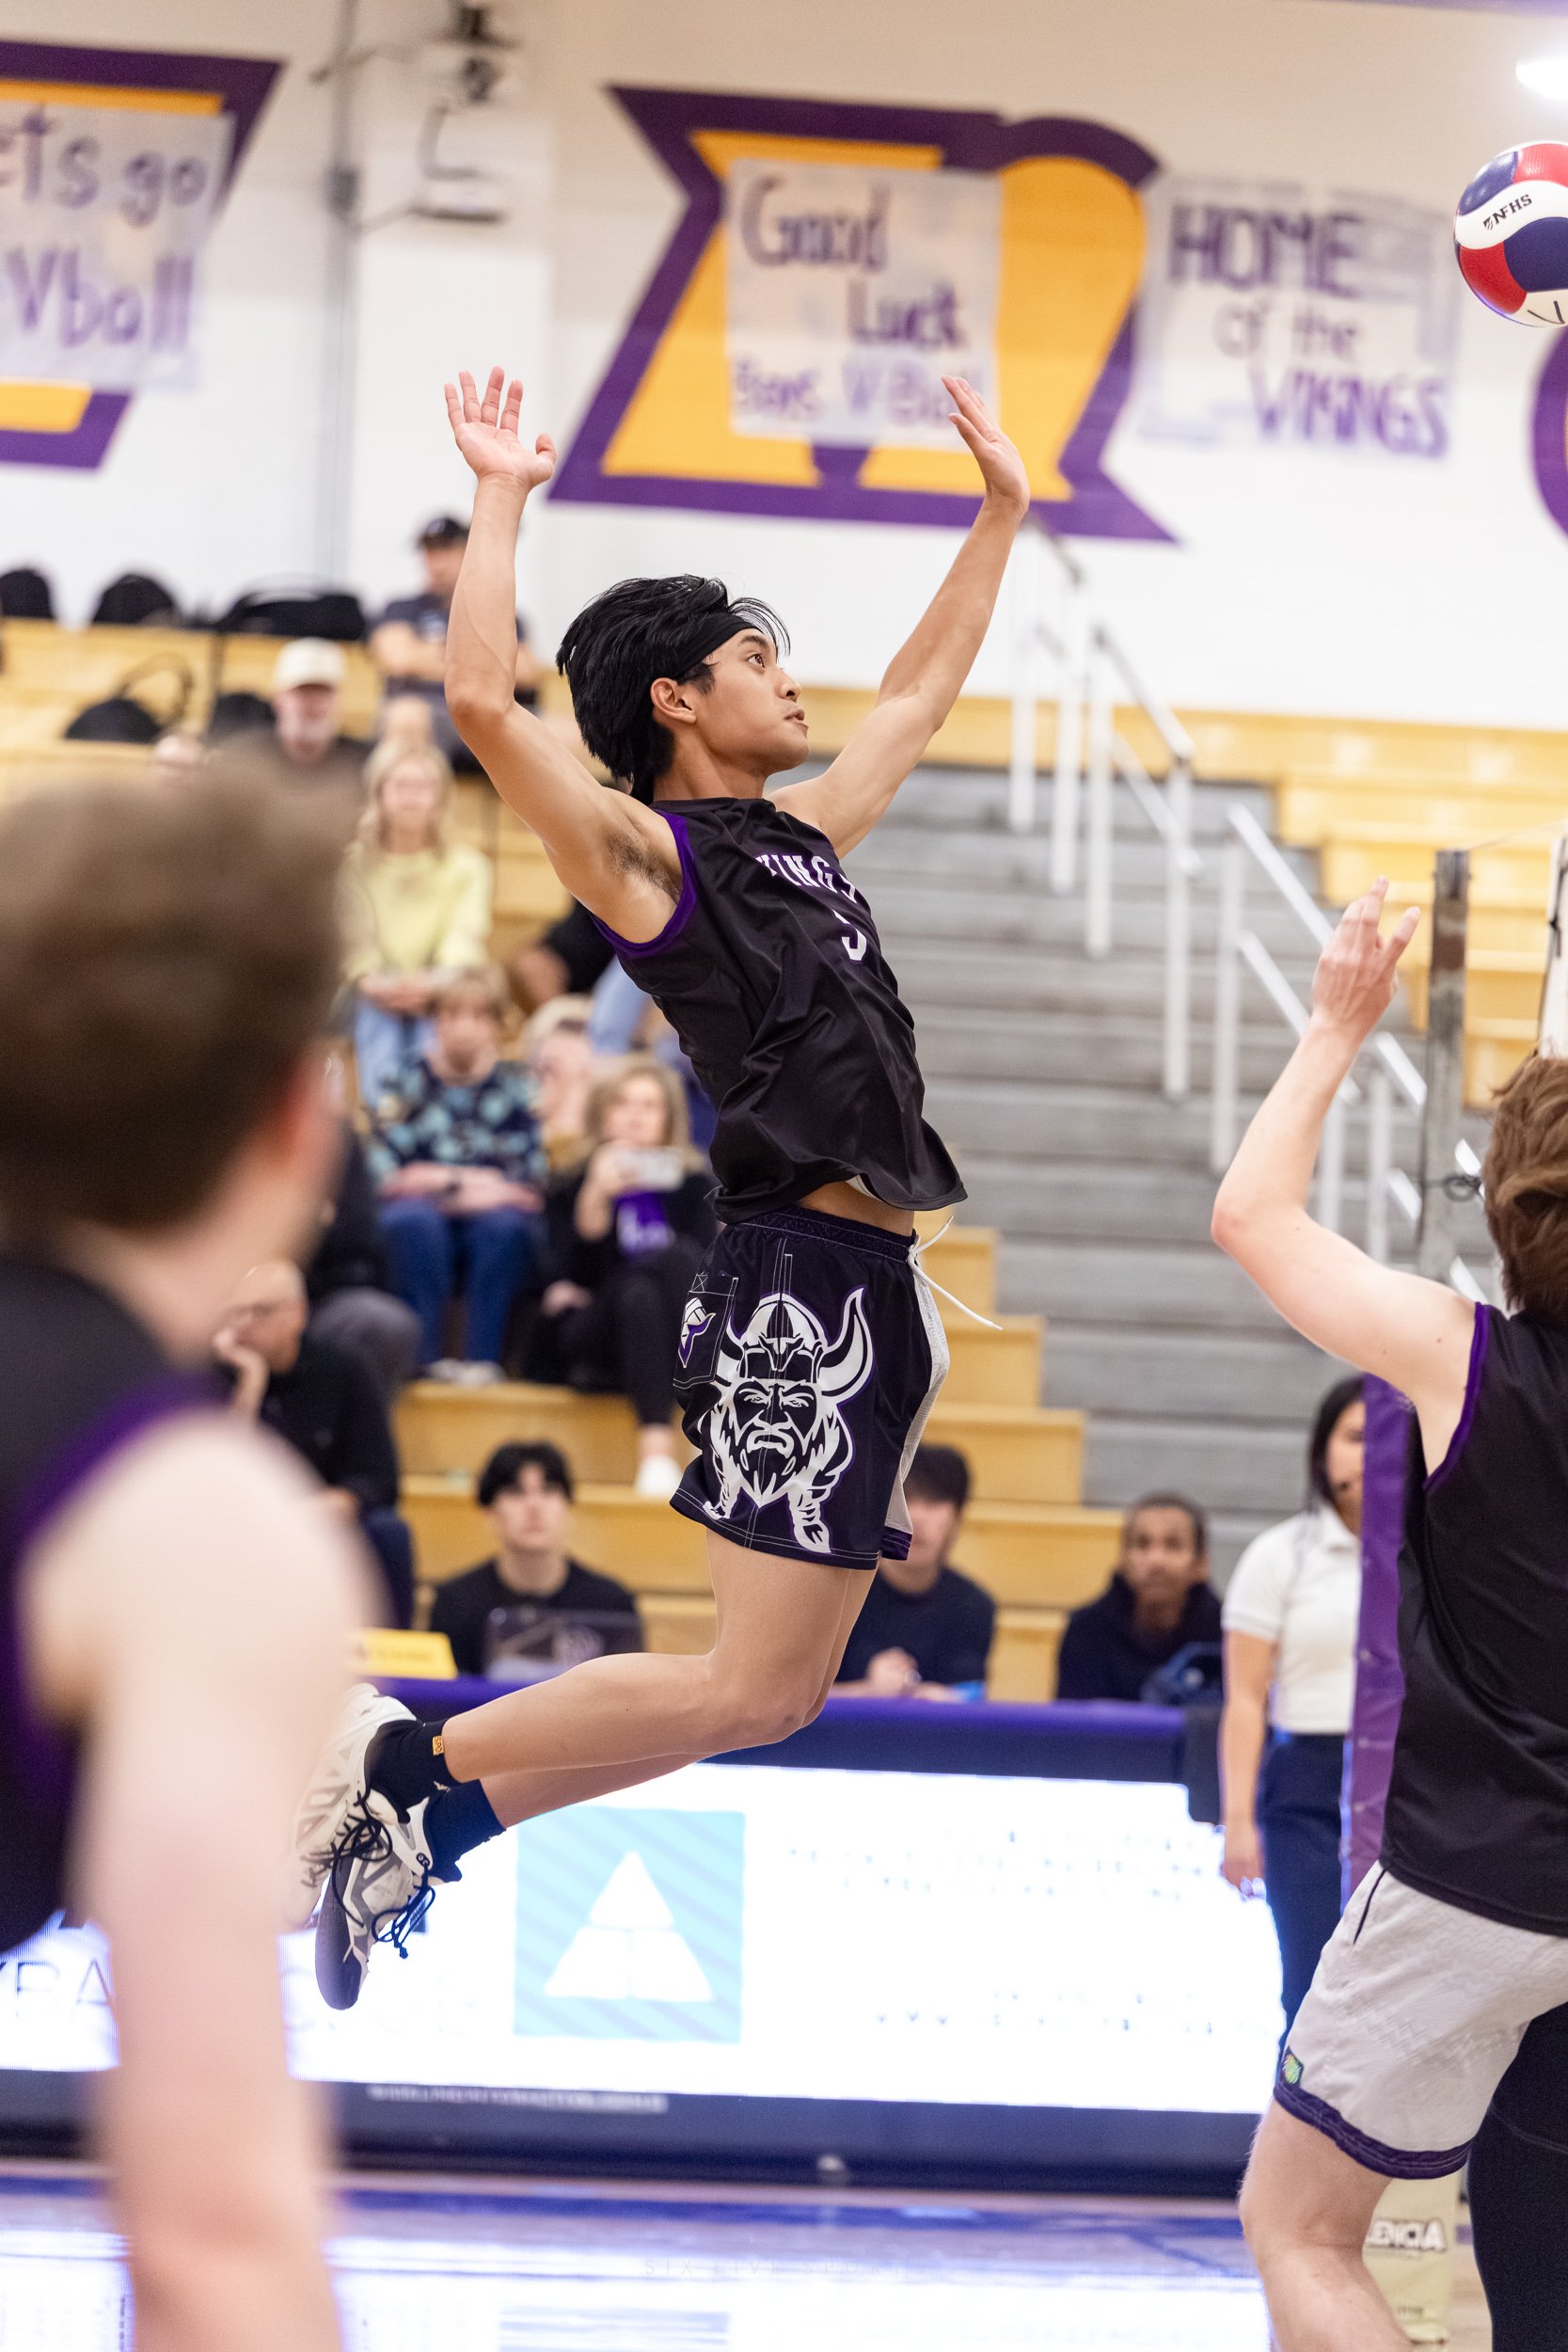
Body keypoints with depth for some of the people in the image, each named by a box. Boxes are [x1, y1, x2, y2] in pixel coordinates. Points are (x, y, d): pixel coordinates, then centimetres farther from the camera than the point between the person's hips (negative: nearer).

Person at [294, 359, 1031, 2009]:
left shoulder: (796, 836, 20)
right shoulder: (642, 851, -3)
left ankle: (420, 1811, 10)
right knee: (747, 1688, -13)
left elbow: (922, 691, 34)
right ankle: (405, 1780, -4)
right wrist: (501, 495, -10)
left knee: (784, 1692, 7)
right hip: (799, 1275, -9)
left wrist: (1002, 511, 34)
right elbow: (482, 700, -18)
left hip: (870, 1284, 9)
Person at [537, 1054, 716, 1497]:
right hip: (588, 1345, -2)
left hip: (677, 1339, 2)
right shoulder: (569, 1189, 7)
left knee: (680, 1256, -30)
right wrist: (595, 1198, -23)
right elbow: (573, 1279, -8)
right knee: (636, 1289, -35)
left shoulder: (692, 1185, 12)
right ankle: (656, 1452, -50)